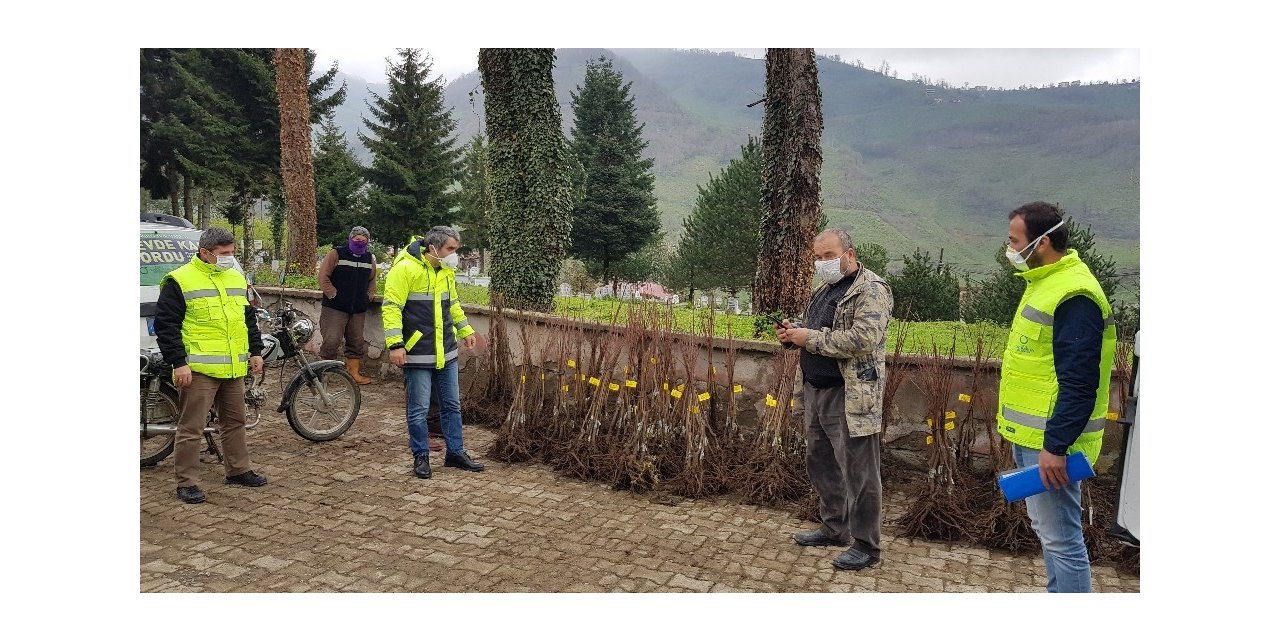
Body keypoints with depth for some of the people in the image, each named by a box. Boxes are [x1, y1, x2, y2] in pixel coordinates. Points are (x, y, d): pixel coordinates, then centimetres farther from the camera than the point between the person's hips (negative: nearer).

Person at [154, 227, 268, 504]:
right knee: (191, 427, 0)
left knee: (235, 421, 17)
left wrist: (255, 351, 16)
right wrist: (178, 363, -15)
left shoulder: (237, 279, 13)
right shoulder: (179, 281, -8)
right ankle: (187, 483, 10)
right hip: (199, 369, -7)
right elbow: (166, 325, -10)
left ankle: (238, 470, 30)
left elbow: (249, 318, 21)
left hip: (233, 368, 7)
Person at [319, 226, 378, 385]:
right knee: (331, 341, -10)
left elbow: (373, 280, 25)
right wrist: (334, 294, -11)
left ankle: (354, 373, 20)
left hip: (358, 310, 6)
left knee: (357, 342, 10)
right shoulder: (336, 254, -5)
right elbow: (323, 277, -8)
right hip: (335, 308, -6)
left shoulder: (369, 258, 13)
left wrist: (369, 296, 11)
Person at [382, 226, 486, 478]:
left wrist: (466, 330, 23)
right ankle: (421, 457, 18)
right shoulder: (405, 268, -15)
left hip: (446, 353, 7)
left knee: (452, 406, 13)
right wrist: (395, 344, -22)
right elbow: (391, 307, -17)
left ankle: (455, 453, 24)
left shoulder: (446, 271, 9)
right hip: (418, 354, -7)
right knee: (418, 410, 3)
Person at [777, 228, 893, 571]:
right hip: (815, 391, 9)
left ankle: (866, 546, 13)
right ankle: (834, 528, 34)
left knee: (857, 471, 0)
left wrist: (810, 338, -20)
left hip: (850, 397, -9)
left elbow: (863, 339, -25)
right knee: (820, 462, 18)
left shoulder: (872, 290, -11)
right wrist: (794, 330, 5)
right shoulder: (825, 290, 17)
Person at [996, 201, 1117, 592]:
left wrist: (1056, 445, -24)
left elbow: (1079, 384, -24)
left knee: (1060, 537, -2)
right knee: (1047, 528, 20)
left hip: (1049, 441, -11)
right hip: (1030, 435, 11)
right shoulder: (1046, 282, 13)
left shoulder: (1073, 295, -20)